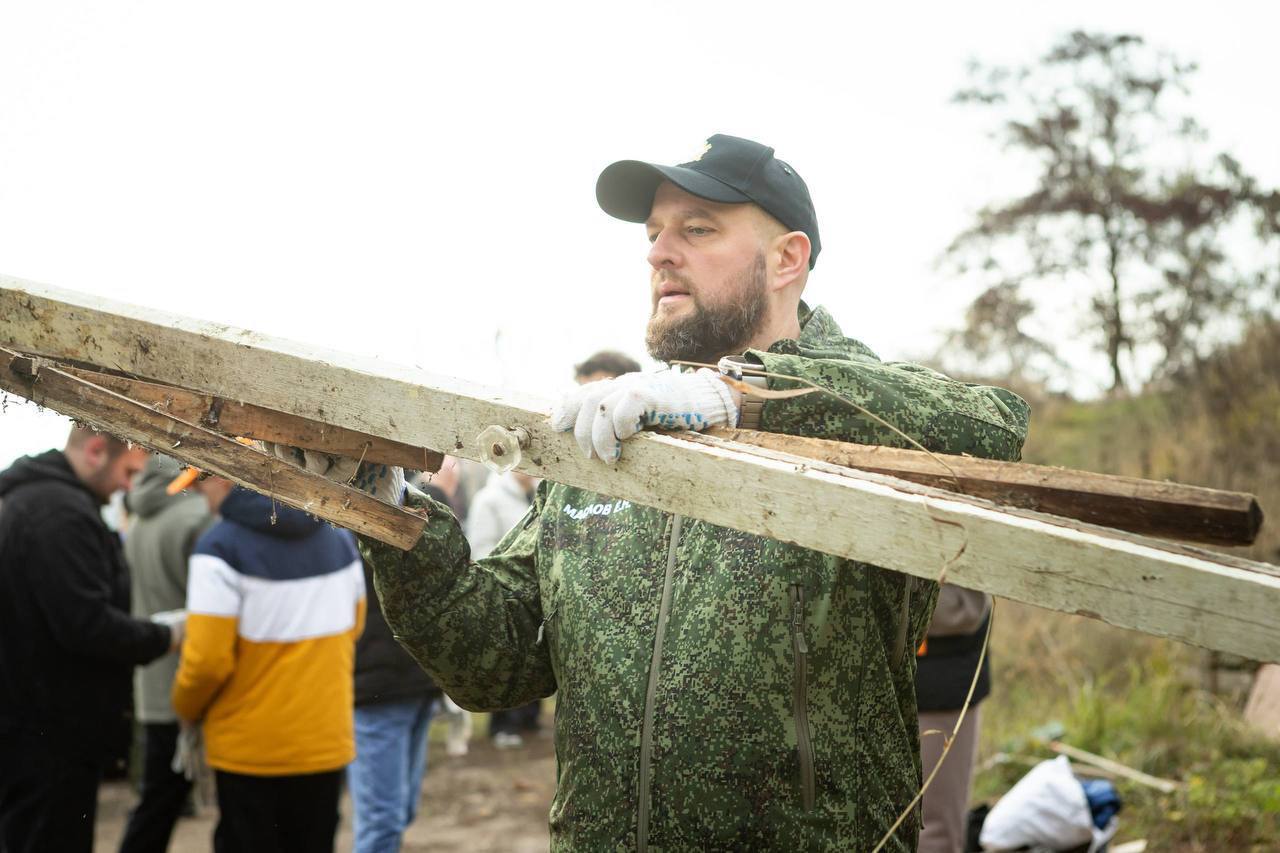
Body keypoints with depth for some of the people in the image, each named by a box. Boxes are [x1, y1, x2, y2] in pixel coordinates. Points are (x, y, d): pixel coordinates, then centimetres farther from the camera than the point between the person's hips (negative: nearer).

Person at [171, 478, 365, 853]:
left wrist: (185, 709, 1)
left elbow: (208, 660, -18)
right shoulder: (338, 537, 3)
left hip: (249, 750, -5)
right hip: (327, 741, 5)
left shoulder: (220, 547, -15)